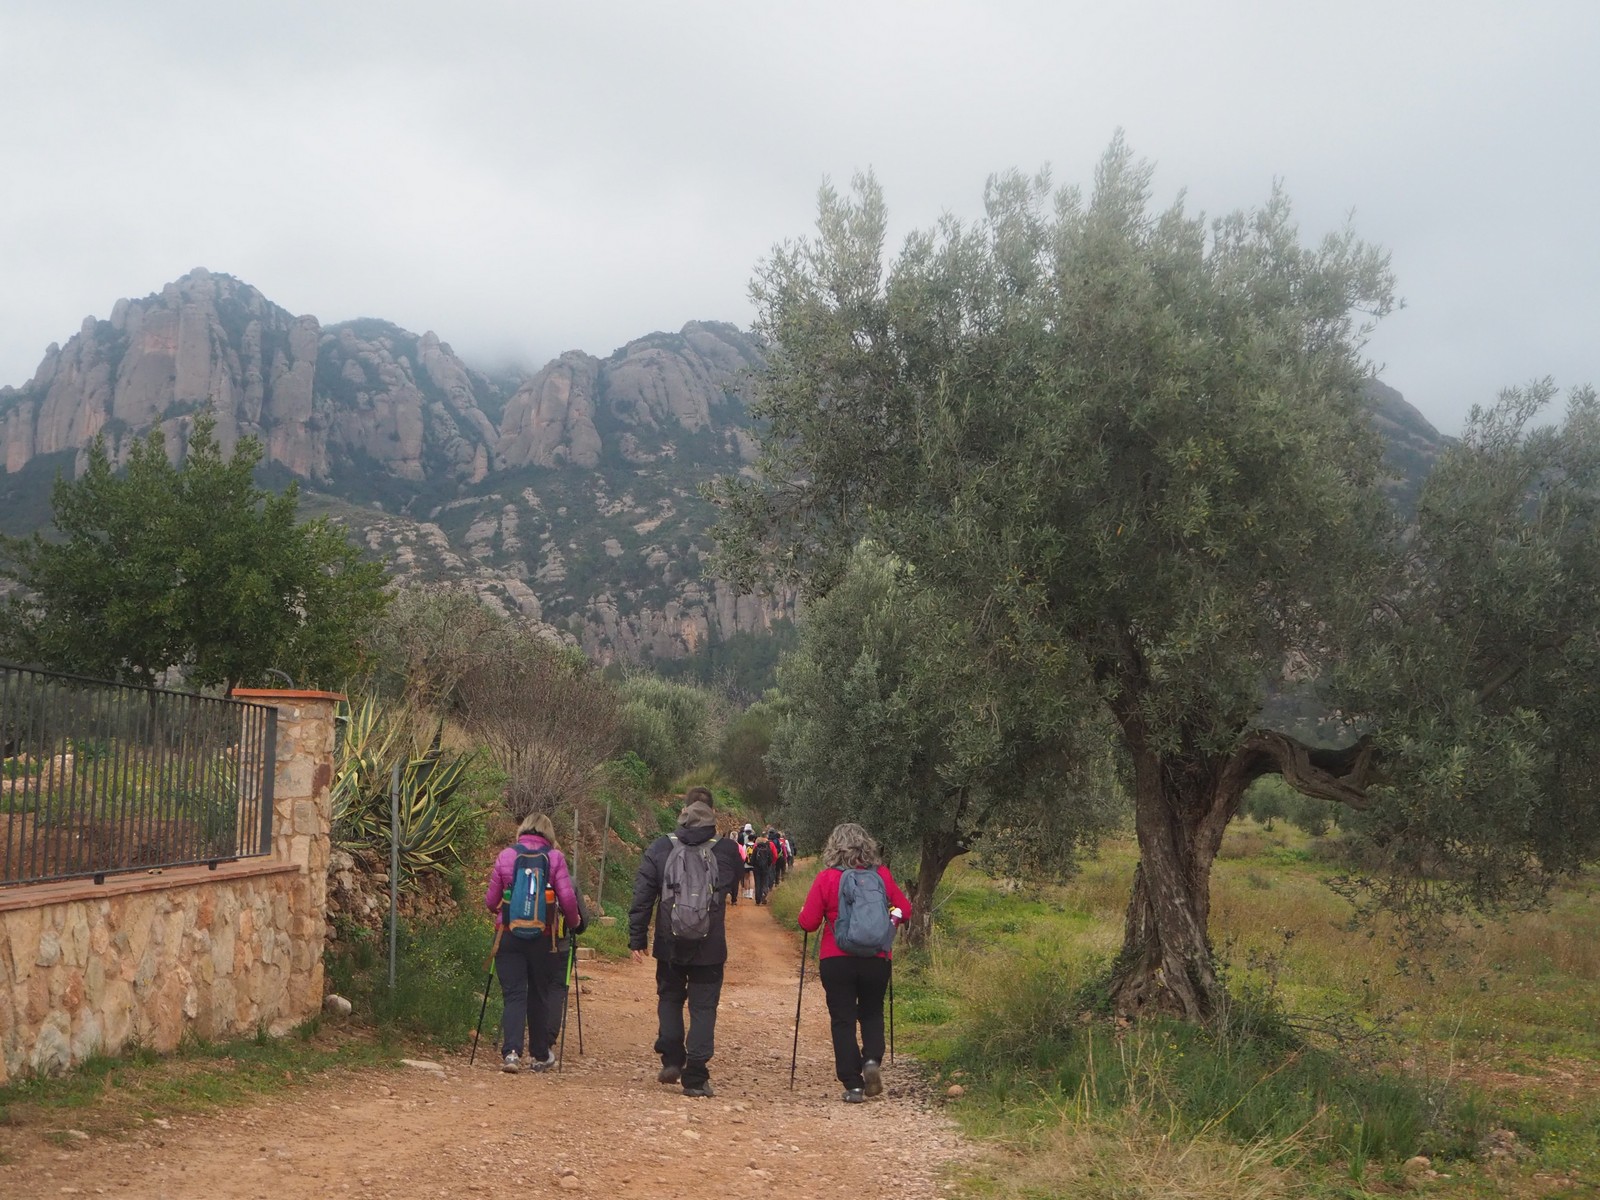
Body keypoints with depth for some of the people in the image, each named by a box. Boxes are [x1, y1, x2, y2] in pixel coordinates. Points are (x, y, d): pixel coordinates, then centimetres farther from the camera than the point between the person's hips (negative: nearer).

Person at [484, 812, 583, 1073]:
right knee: (539, 995, 14)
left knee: (513, 995, 1)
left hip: (508, 934, 0)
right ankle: (540, 1055, 24)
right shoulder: (555, 858, -1)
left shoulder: (506, 855, 2)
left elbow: (490, 901, 5)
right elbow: (568, 899, -6)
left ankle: (511, 1052, -16)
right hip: (543, 937, 0)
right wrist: (575, 922, 13)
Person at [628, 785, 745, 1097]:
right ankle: (695, 1077, 2)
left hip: (670, 945, 1)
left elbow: (642, 896, -3)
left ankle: (671, 1060, 16)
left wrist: (637, 939, 3)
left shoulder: (660, 848, -4)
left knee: (669, 998, 22)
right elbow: (734, 886, 13)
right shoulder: (727, 851, -5)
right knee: (703, 1008, 5)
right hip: (710, 948, -1)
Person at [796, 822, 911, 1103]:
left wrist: (805, 911, 14)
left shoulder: (826, 878, -8)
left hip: (836, 961, -2)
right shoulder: (882, 875, -1)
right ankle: (872, 1059, -6)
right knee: (872, 1013, 20)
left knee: (843, 1020, 6)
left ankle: (853, 1084, 3)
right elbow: (904, 910, 7)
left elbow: (808, 923, -7)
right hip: (876, 959, 2)